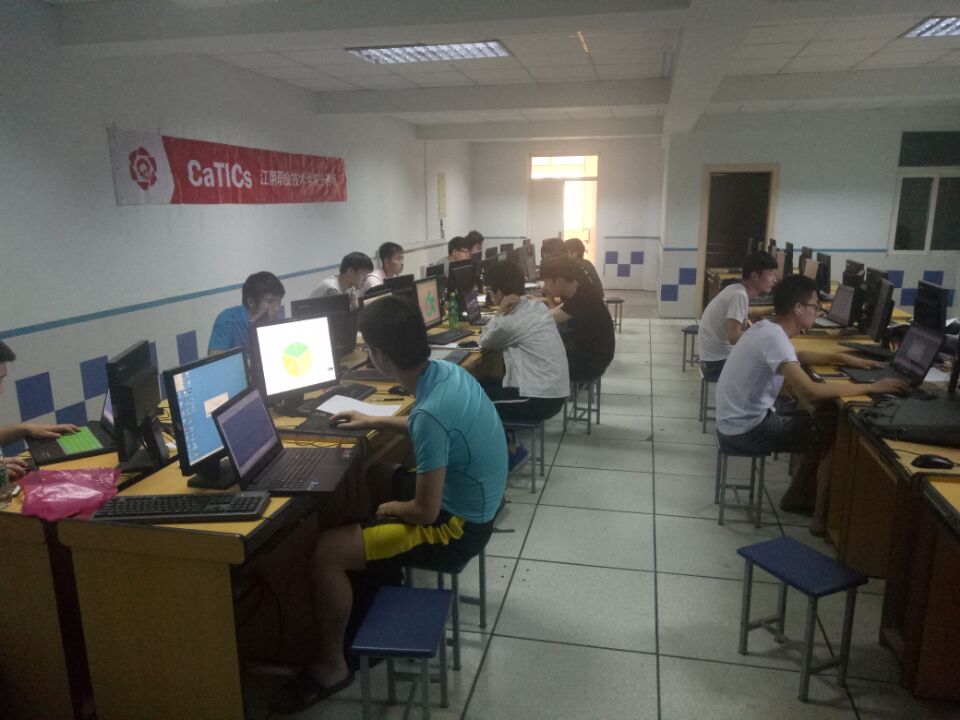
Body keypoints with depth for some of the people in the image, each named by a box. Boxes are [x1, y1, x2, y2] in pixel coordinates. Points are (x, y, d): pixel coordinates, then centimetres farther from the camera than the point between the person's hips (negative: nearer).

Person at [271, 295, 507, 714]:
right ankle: (386, 572, 39)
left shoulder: (430, 413, -32)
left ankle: (331, 666, 8)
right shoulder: (448, 371, -5)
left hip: (455, 526, -9)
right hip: (469, 503, 9)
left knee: (326, 551, -12)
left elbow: (425, 512, -25)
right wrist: (375, 423, 19)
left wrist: (388, 509, -4)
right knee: (374, 477, 27)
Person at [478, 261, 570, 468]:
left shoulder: (510, 321, -18)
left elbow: (485, 343, 2)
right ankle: (508, 447, 21)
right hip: (554, 392, 9)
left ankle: (508, 450, 16)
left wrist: (499, 312, -5)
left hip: (538, 400, -9)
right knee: (485, 385, 20)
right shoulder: (538, 307, 8)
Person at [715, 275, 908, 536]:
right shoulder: (773, 337, -25)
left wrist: (842, 358, 15)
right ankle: (822, 516, 8)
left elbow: (796, 355, 26)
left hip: (742, 419, 10)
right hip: (746, 429, -10)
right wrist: (871, 387, -24)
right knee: (833, 436, -3)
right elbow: (811, 390, -34)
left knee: (824, 421, 19)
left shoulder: (768, 328, 5)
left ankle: (796, 497, 28)